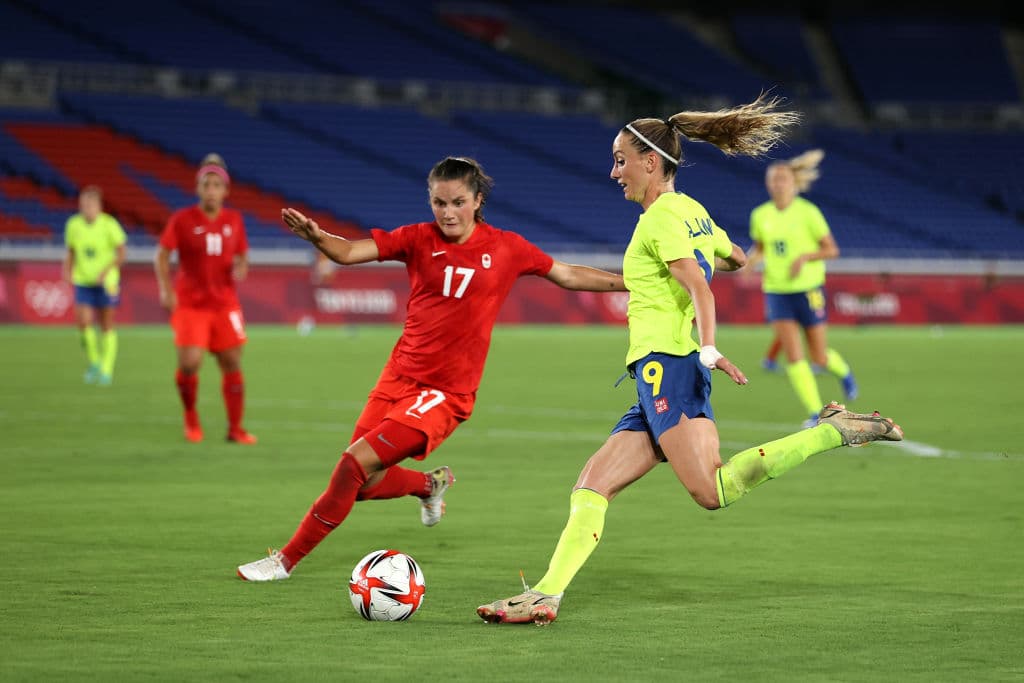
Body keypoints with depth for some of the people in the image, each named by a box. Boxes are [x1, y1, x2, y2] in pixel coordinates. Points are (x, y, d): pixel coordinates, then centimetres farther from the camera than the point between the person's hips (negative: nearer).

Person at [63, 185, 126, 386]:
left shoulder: (109, 224, -10)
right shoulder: (73, 224, -1)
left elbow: (121, 253, -7)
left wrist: (107, 271, -21)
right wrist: (68, 270, -4)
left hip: (106, 283, -2)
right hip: (83, 282, 2)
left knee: (107, 326, 3)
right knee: (84, 321, -15)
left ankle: (106, 370, 15)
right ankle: (93, 361, 8)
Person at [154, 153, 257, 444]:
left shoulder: (234, 220, 5)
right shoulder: (182, 219, -4)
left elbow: (242, 255, 15)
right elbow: (162, 254, -2)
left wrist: (241, 268, -9)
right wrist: (166, 289, -13)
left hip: (224, 303, 3)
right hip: (190, 303, -3)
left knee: (232, 364, 1)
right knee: (189, 363, -13)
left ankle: (235, 428, 11)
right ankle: (191, 417, 13)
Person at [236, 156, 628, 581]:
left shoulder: (506, 249, -1)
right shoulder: (419, 239, -1)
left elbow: (569, 276, 12)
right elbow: (348, 253, -11)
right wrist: (315, 236, -33)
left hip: (445, 394, -3)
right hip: (399, 378, 3)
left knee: (355, 464, -16)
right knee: (365, 486, 5)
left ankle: (287, 559, -2)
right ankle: (431, 484, 39)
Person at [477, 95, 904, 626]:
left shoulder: (661, 217, -5)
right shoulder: (694, 212, 21)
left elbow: (700, 288, -18)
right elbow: (736, 260, 39)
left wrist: (708, 348, -31)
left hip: (667, 366, -10)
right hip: (658, 382, 10)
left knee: (713, 491, -24)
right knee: (591, 486, 2)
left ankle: (832, 431, -21)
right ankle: (546, 594, -5)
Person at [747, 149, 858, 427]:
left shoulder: (807, 212, -8)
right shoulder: (760, 215, 3)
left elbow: (832, 250, -5)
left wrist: (806, 256, -21)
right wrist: (751, 260, -5)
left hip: (808, 289, -3)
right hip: (776, 291, 3)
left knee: (819, 357, 4)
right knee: (793, 355, -9)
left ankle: (844, 372, 39)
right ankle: (814, 412, -2)